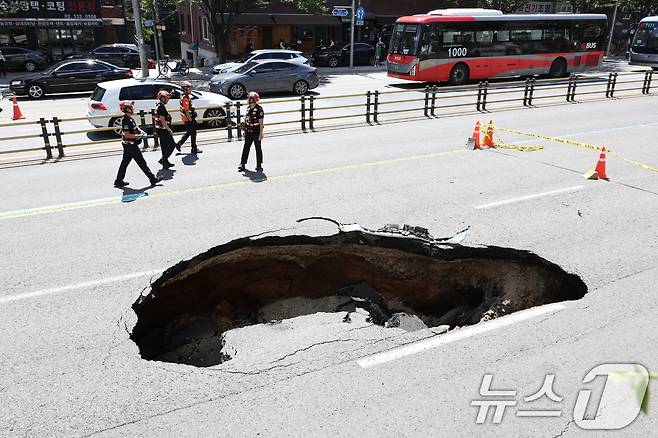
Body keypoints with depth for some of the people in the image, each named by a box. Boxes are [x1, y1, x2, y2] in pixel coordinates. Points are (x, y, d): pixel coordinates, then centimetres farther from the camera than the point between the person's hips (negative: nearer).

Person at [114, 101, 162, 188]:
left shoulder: (130, 119, 9)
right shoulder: (126, 120, -21)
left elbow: (135, 127, 24)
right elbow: (127, 135, -26)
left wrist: (141, 131, 5)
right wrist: (139, 136, -21)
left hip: (129, 145, 10)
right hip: (130, 145, -10)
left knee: (125, 162, 15)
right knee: (142, 162, -2)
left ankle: (119, 181, 23)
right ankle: (153, 179, 5)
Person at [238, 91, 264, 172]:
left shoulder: (259, 109, -12)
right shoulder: (248, 108, 9)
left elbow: (261, 122, -12)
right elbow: (246, 120, 15)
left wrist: (261, 133, -15)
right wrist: (245, 131, 15)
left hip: (256, 133, -7)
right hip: (248, 133, 7)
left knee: (258, 149, 5)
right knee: (246, 148, 9)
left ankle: (259, 166, 14)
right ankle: (242, 164, 15)